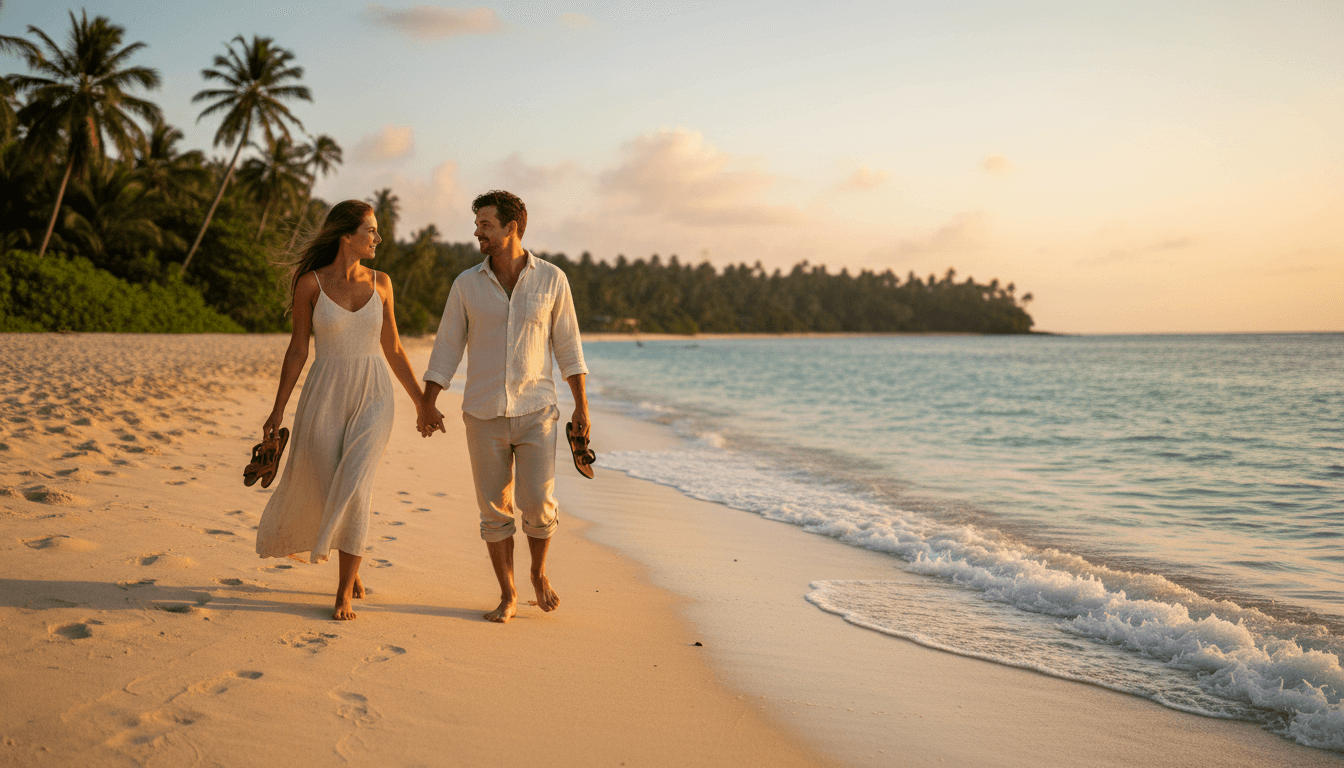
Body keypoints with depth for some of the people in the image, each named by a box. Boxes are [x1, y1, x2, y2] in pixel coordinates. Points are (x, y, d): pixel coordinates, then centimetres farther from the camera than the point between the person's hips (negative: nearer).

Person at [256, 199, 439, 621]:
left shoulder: (380, 282, 4)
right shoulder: (310, 283, -4)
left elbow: (393, 349, 9)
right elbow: (298, 350, 0)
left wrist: (422, 402, 9)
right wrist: (278, 410, -3)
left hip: (372, 399, 0)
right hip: (325, 397, 0)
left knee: (353, 490, -14)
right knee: (313, 489, 6)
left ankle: (345, 590, -1)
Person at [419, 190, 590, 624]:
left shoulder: (551, 279, -3)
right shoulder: (467, 284, 0)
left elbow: (567, 344, 4)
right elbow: (447, 348, 3)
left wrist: (582, 405, 3)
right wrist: (426, 404, -4)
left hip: (535, 412, -1)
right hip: (484, 415, 1)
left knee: (538, 505, -7)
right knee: (495, 509, 4)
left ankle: (539, 573, 22)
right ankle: (508, 597, 18)